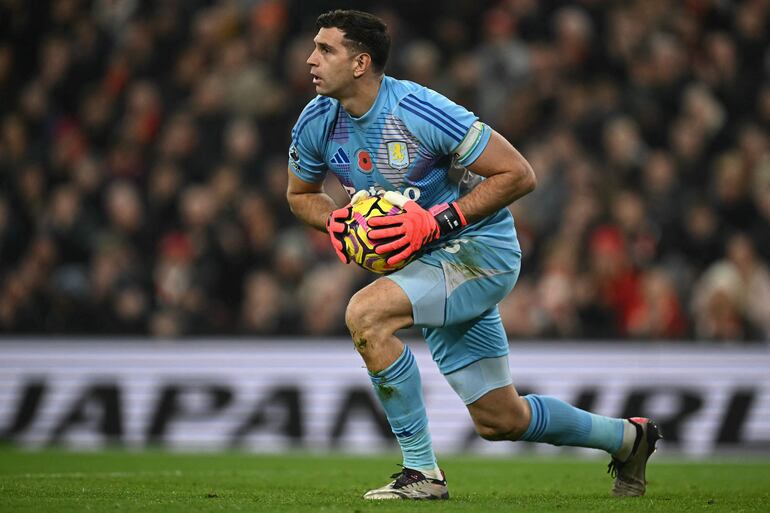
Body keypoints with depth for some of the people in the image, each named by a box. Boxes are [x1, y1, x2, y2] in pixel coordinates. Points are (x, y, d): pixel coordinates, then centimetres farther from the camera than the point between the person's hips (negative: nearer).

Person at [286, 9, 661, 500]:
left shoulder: (418, 111, -24)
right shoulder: (316, 123, -5)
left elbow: (518, 174, -20)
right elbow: (301, 193, 15)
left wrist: (437, 221, -25)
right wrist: (337, 222, -7)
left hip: (480, 249, -8)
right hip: (427, 264, 8)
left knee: (365, 313, -30)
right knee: (500, 420, 11)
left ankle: (422, 472, -21)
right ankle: (627, 437, 38)